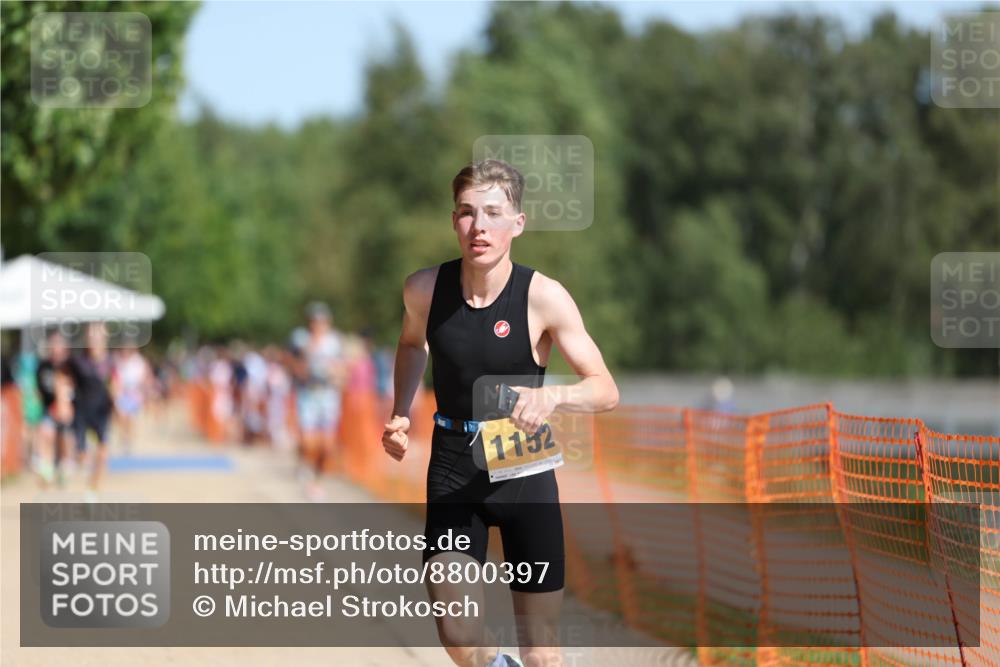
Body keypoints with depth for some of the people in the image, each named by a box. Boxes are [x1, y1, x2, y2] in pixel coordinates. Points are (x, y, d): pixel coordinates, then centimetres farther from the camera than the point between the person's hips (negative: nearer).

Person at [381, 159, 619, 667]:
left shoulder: (544, 297, -16)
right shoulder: (424, 289, -6)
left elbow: (606, 390, -16)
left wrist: (552, 396, -36)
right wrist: (400, 413, 5)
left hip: (525, 472, -2)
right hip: (453, 472, 2)